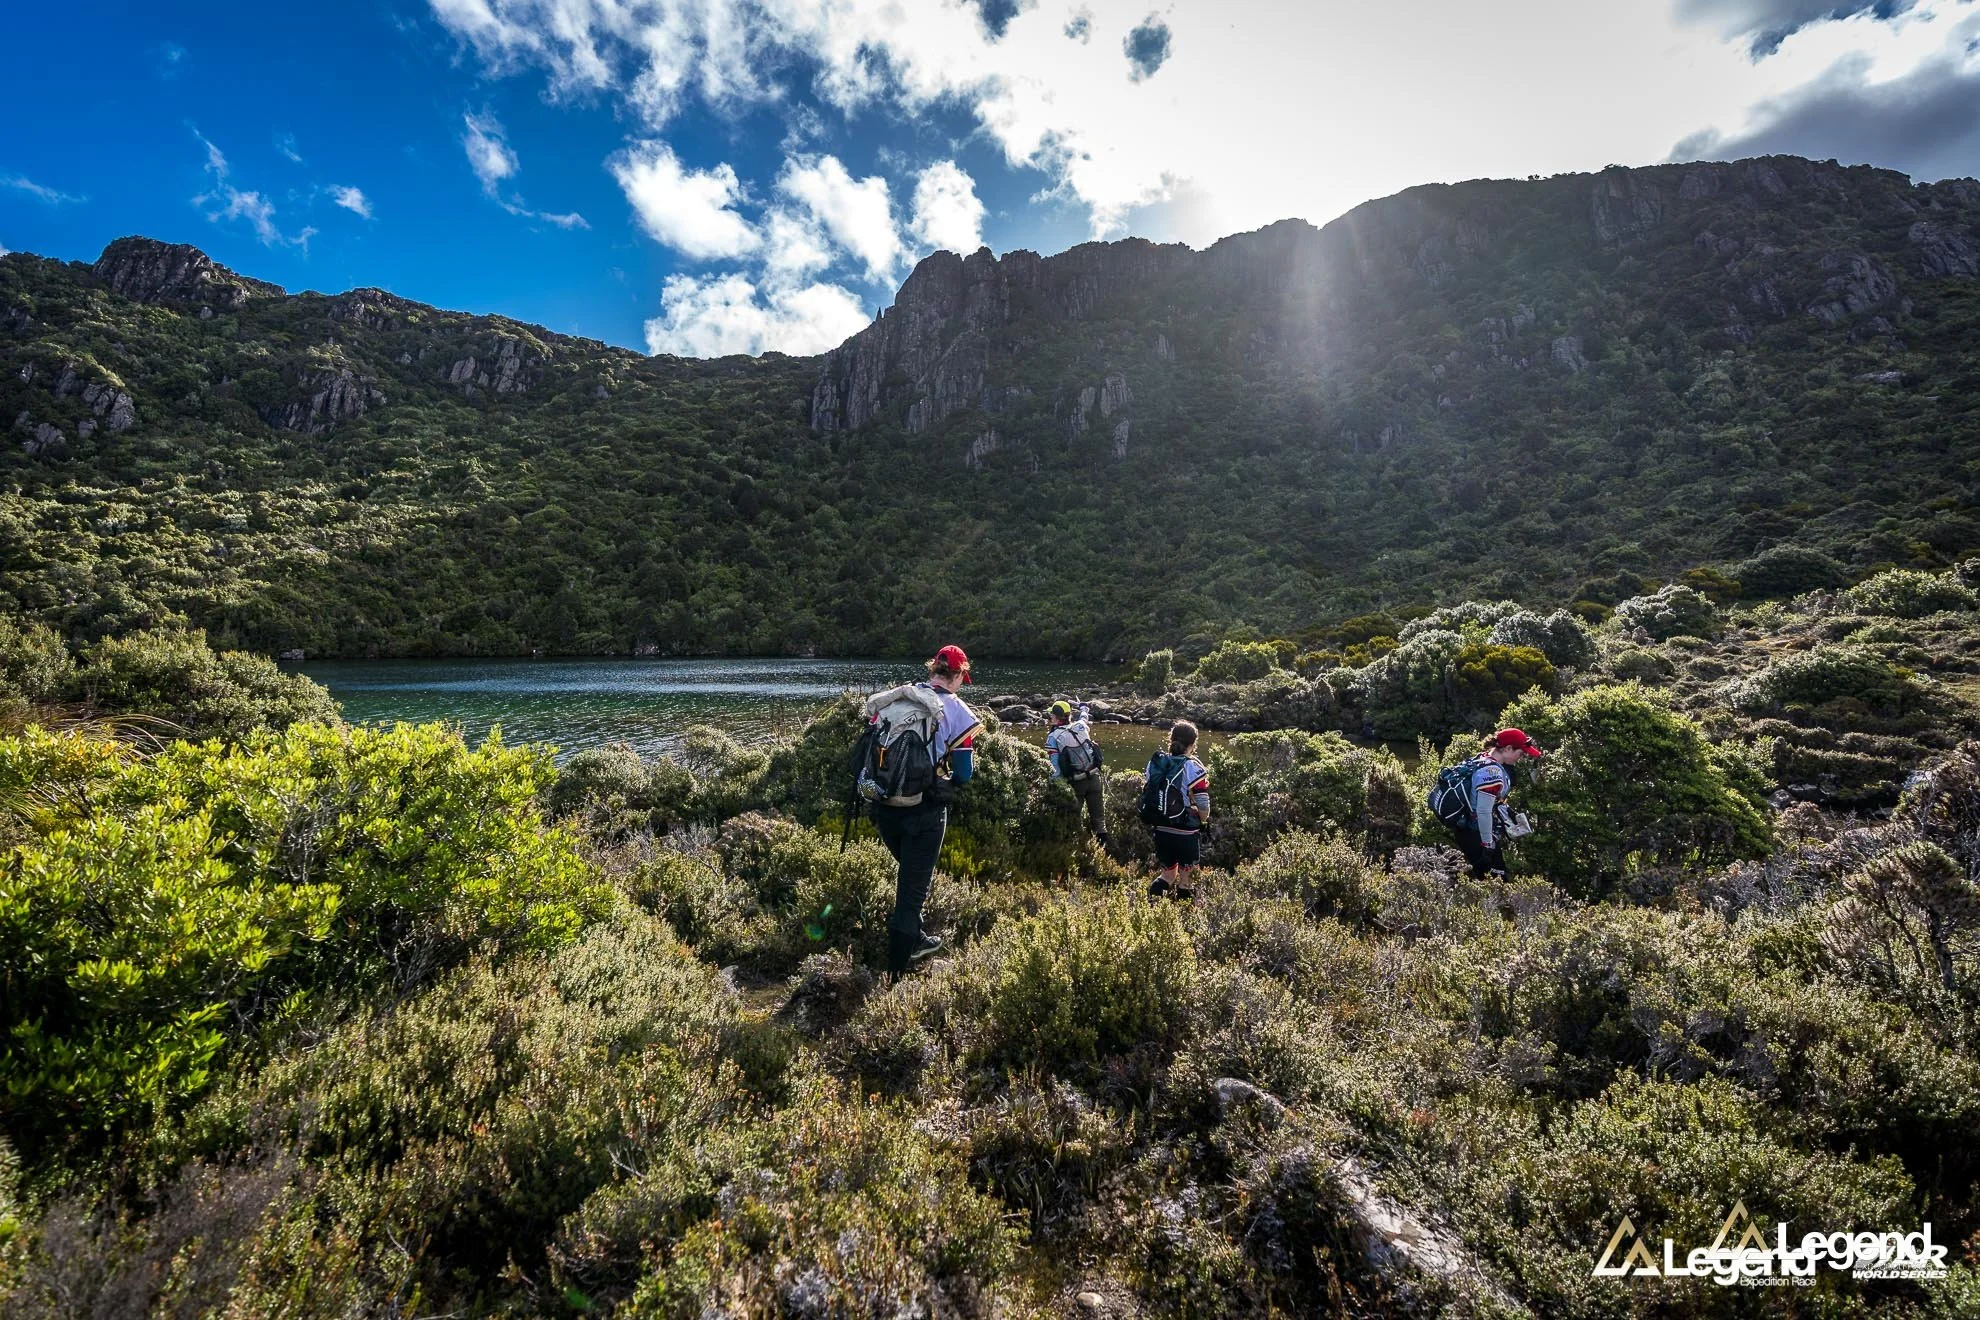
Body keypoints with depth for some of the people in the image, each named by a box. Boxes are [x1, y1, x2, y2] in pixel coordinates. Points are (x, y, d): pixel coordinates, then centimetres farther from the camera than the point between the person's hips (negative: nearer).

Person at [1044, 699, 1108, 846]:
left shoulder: (1053, 736, -10)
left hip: (1075, 782, -3)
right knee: (1098, 816, 13)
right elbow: (1083, 717, 27)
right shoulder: (1081, 726, 0)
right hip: (1094, 777, 3)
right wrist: (1083, 707, 47)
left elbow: (1055, 766, -15)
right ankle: (1103, 843, 13)